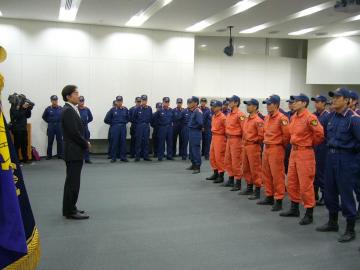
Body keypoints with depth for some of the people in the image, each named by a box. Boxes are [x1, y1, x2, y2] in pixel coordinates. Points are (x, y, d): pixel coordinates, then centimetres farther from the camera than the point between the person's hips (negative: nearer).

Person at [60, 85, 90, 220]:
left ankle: (69, 209, 24)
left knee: (72, 182, 15)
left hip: (73, 151, 10)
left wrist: (84, 143, 5)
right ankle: (71, 211, 3)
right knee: (73, 182, -4)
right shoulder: (68, 111, -17)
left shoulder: (71, 110, 14)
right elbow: (74, 132, -22)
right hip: (74, 152, -10)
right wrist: (86, 144, -9)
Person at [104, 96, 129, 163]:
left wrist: (124, 122, 3)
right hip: (115, 128, -2)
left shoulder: (125, 109, 5)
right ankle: (113, 158, 7)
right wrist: (112, 123, 7)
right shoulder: (112, 110, -1)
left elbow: (128, 118, 15)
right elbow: (106, 119, 2)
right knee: (114, 142, 0)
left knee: (123, 142, 4)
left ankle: (123, 157, 12)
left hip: (123, 128, 2)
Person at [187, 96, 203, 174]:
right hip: (191, 132, 10)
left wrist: (194, 127, -9)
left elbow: (200, 123, -24)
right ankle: (193, 164, 29)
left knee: (196, 150, -6)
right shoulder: (193, 111, 12)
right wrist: (190, 126, 6)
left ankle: (197, 167, -1)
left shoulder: (198, 111, -16)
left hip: (196, 133, -10)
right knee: (191, 149, 17)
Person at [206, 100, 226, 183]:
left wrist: (224, 136, -8)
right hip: (213, 137, 9)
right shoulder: (213, 116, 11)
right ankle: (215, 173, 27)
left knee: (219, 157, -3)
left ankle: (221, 176, 6)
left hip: (220, 138, -9)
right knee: (212, 157, 14)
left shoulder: (222, 117, -16)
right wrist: (213, 133, 14)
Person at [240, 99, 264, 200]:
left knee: (255, 170, -2)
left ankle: (257, 191, 5)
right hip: (246, 146, 9)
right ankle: (249, 188, 29)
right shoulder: (247, 119, 12)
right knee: (246, 169, 16)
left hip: (253, 147, -9)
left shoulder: (258, 120, -15)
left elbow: (261, 135, -19)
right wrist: (245, 140, 12)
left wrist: (254, 141, -7)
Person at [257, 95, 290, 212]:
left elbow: (287, 134, -16)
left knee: (277, 176, -2)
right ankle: (269, 197, 27)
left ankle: (279, 201, 6)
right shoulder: (266, 118, 10)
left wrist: (282, 144, -3)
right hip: (266, 148, 9)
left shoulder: (282, 118, -15)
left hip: (277, 149, -9)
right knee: (266, 174, 15)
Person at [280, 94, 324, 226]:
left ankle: (309, 214, 10)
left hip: (305, 153, -9)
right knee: (291, 182, 16)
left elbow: (320, 133, -17)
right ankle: (294, 209, 30)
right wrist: (294, 143, 13)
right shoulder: (293, 117, 9)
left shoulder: (310, 118, -17)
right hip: (294, 151, 9)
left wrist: (311, 144, -2)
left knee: (305, 184, -2)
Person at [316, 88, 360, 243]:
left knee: (346, 193, -1)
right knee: (329, 191, 14)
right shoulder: (331, 116, 7)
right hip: (331, 156, 7)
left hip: (346, 159, -7)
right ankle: (332, 223, 31)